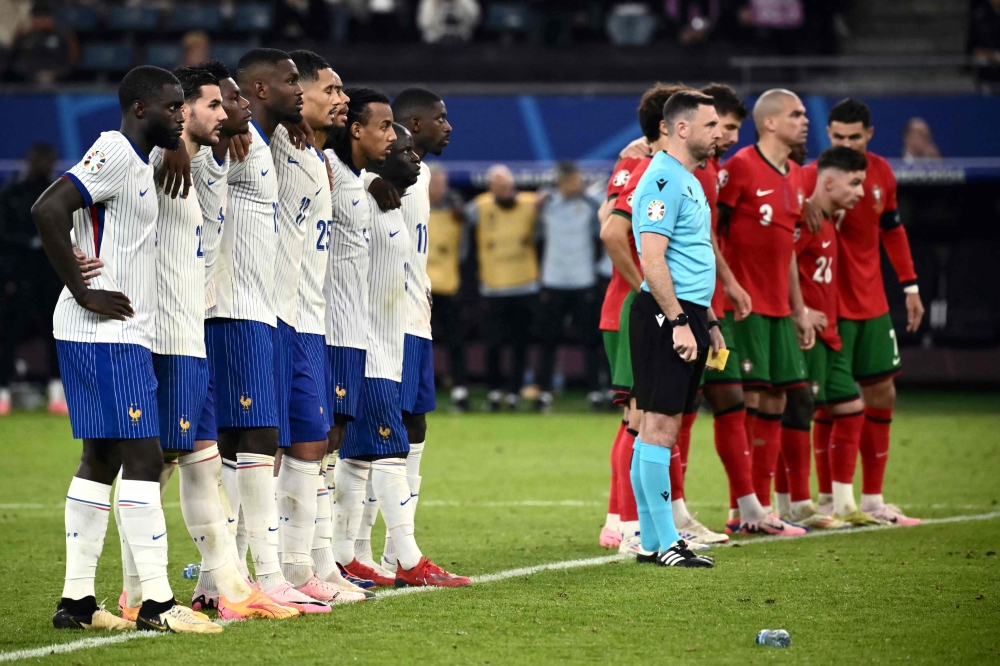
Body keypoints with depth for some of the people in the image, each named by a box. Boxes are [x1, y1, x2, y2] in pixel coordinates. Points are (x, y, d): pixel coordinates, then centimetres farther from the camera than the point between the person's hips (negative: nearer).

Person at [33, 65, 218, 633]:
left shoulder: (139, 162, 18)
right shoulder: (115, 155, -13)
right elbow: (48, 210, -25)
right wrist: (84, 292, -21)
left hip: (123, 335, 10)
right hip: (105, 335, -10)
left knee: (102, 459, 10)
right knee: (143, 457, -11)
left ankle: (78, 600, 12)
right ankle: (157, 601, -11)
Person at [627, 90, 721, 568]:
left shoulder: (687, 180, 19)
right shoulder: (664, 180, -13)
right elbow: (652, 260, -19)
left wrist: (708, 321, 24)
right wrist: (679, 322, -21)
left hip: (686, 314, 10)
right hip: (666, 314, -10)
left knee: (656, 425, 10)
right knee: (660, 425, -8)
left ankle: (651, 540, 13)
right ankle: (664, 543, -9)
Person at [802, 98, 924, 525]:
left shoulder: (881, 173, 5)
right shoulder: (812, 177, -12)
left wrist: (909, 285, 19)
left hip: (872, 303, 6)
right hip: (831, 308, -6)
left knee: (881, 396, 9)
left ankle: (872, 499, 18)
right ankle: (828, 501, 5)